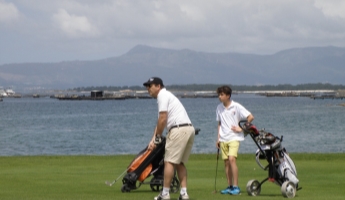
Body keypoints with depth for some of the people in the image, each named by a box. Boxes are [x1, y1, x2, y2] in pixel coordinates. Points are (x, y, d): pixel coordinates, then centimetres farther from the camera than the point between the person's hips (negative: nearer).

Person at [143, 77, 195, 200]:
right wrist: (153, 140, 22)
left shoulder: (162, 95, -3)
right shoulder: (167, 95, 27)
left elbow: (163, 119, -11)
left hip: (179, 129, -9)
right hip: (189, 129, 9)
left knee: (169, 162, -5)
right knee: (180, 163, 13)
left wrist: (157, 137, 0)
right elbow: (160, 122, 27)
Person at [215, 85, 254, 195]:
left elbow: (251, 117, -7)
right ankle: (230, 186, 14)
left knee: (232, 159, -20)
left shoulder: (236, 107, -8)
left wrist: (241, 128, -8)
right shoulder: (219, 108, 8)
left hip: (234, 138, -6)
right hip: (223, 139, 6)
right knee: (226, 162, 6)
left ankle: (236, 186, -18)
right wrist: (218, 138, 12)